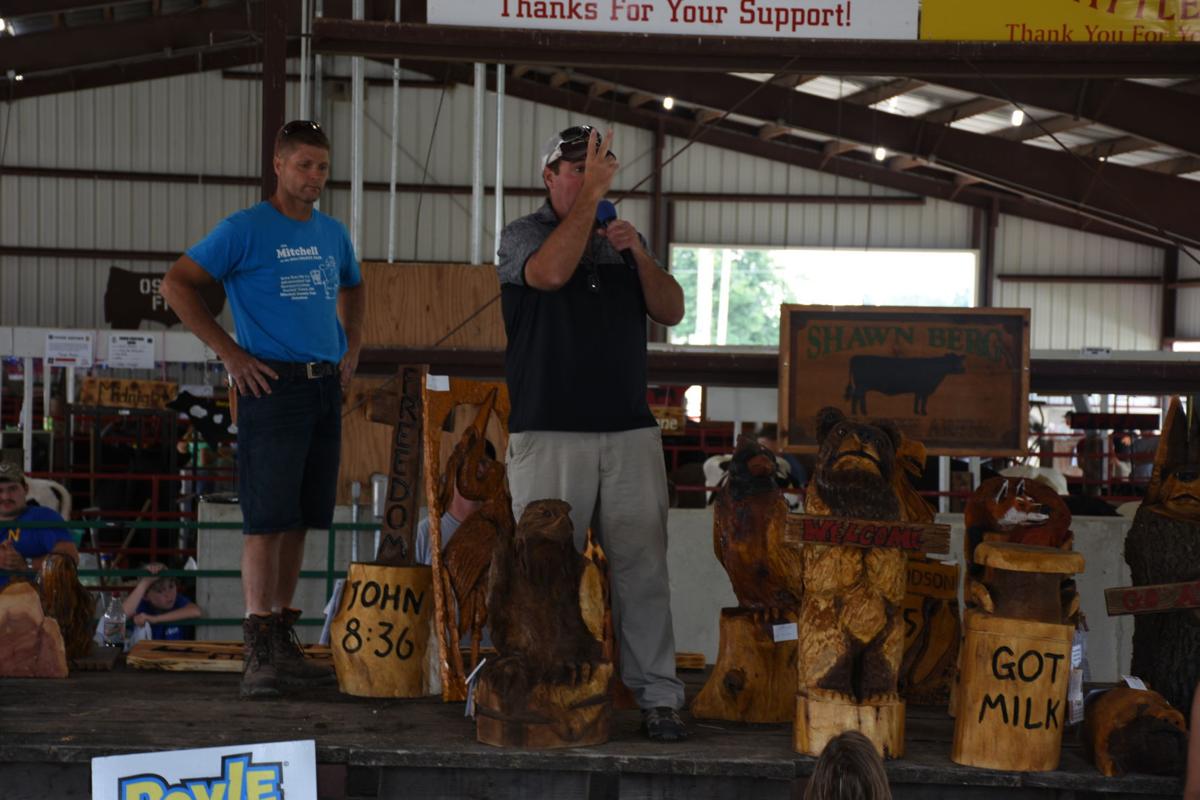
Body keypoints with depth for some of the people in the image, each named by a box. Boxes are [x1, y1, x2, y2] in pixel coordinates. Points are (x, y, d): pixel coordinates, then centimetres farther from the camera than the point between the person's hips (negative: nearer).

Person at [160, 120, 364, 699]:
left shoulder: (333, 234, 16)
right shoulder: (245, 230, -4)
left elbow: (352, 289, 34)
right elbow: (177, 284, -6)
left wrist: (352, 345, 18)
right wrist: (230, 353, -11)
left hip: (326, 388, 7)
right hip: (273, 386, -6)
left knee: (300, 518, 9)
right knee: (267, 519, -9)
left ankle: (283, 640, 18)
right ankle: (259, 654, -9)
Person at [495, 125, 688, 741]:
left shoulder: (623, 239, 19)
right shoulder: (523, 235, 4)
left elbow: (671, 312, 10)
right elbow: (552, 271, -19)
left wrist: (639, 254, -5)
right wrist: (592, 192, -13)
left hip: (631, 434, 4)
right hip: (550, 435, -4)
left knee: (644, 568, 0)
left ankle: (656, 695, 5)